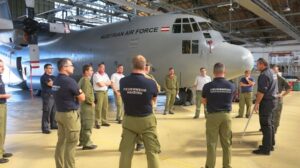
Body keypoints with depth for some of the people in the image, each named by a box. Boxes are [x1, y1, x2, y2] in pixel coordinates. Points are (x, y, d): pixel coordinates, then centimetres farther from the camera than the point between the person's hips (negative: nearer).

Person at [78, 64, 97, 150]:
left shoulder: (82, 80, 12)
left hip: (83, 104, 10)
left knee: (83, 124, 19)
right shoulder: (86, 81, -19)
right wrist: (92, 102, -14)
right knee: (88, 125, -2)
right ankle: (87, 144, 5)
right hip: (87, 106, -10)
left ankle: (82, 141, 31)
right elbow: (86, 95, -28)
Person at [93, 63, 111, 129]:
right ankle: (97, 122, -5)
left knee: (105, 107, 9)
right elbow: (100, 84, -16)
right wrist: (106, 83, 2)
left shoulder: (105, 75, 17)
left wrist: (103, 83, -7)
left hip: (105, 92, 7)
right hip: (99, 92, -7)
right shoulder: (96, 75, -7)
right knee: (98, 108, -9)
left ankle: (103, 121, 18)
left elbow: (109, 83, 10)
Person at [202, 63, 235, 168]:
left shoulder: (207, 86, -11)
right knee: (227, 143, 13)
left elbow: (204, 101, 3)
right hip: (226, 115, 2)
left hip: (212, 116, -2)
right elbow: (231, 100, 11)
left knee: (212, 143, 7)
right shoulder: (231, 86, -4)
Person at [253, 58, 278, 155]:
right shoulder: (272, 73, 15)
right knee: (270, 124, 17)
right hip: (272, 100, 10)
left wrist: (257, 103, -18)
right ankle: (270, 144, 27)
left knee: (265, 125, -6)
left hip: (266, 102, -10)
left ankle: (266, 149, -2)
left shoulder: (264, 75, -18)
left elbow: (261, 91, -22)